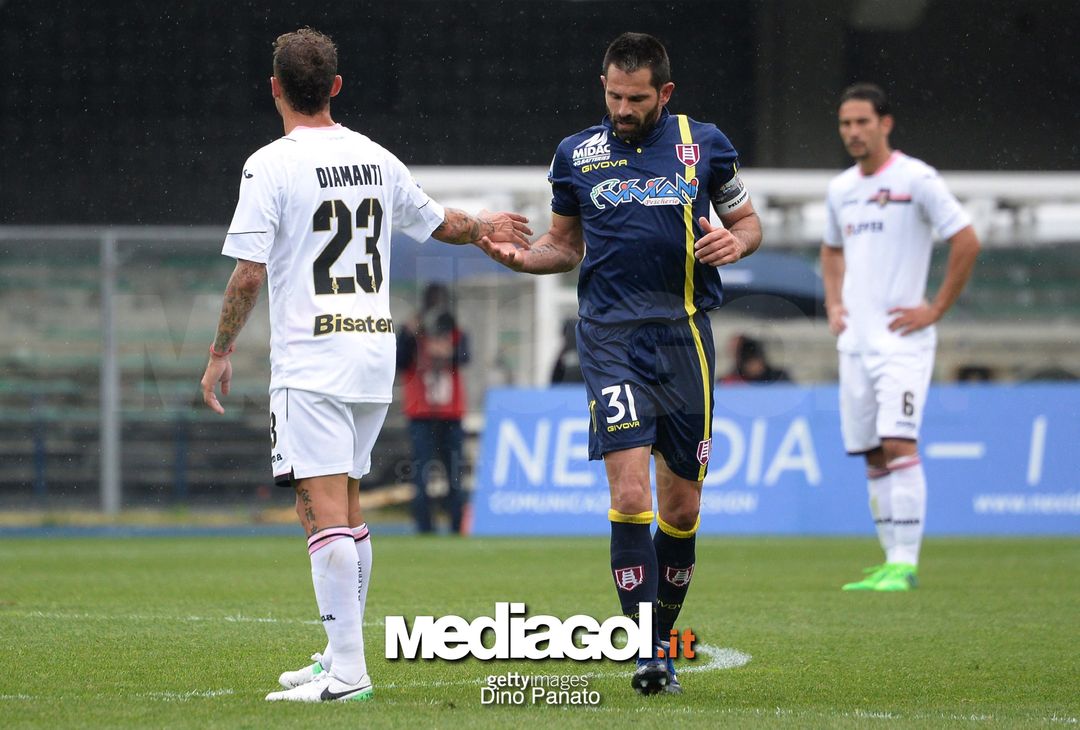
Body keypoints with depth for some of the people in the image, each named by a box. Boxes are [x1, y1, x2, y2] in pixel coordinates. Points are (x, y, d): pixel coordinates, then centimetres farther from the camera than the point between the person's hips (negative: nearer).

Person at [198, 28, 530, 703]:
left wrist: (221, 353, -2)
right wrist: (484, 228, 41)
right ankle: (342, 658, 21)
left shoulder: (272, 166, -9)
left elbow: (249, 274, -12)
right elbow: (440, 223, 23)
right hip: (376, 352, 7)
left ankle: (347, 671, -17)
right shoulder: (375, 159, 10)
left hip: (311, 358, -7)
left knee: (324, 509, -11)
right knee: (346, 505, 16)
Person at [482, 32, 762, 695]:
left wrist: (736, 242, -8)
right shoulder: (577, 156, 7)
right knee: (630, 493, -15)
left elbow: (748, 222, 15)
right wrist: (517, 255, -2)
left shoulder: (705, 145, 5)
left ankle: (663, 635, 24)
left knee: (682, 506, 5)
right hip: (611, 339, -1)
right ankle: (648, 658, -15)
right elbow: (565, 244, 18)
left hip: (686, 336, 1)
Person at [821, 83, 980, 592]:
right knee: (873, 455, 7)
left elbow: (966, 242, -8)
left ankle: (905, 564, -17)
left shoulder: (917, 179, -8)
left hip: (902, 336, -7)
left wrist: (936, 309, -9)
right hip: (855, 338, 7)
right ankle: (893, 559, 13)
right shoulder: (840, 189, 12)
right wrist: (833, 304, 14)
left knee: (899, 444, -16)